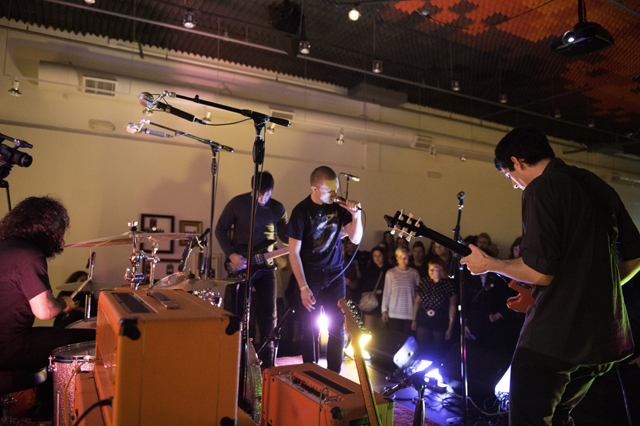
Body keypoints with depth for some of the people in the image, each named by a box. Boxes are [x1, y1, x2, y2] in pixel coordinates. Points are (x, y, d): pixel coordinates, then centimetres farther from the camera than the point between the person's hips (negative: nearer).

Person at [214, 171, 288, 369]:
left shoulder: (278, 208, 3)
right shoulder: (237, 203, -6)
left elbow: (285, 236, 10)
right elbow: (220, 229, 0)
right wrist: (231, 254, -11)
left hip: (265, 266, 2)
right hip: (239, 265, -2)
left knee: (267, 315, 2)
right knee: (235, 313, 4)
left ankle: (267, 363, 15)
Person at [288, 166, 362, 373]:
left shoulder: (338, 205, -1)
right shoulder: (301, 211, -13)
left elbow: (355, 239, 1)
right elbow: (294, 253, -12)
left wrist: (356, 216, -17)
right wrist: (303, 287, -15)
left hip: (335, 274, 4)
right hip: (310, 276, -3)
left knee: (337, 328, 5)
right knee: (310, 329, 3)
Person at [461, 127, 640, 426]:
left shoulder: (541, 188, -13)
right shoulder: (599, 186, 13)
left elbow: (539, 272, -20)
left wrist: (487, 264, -5)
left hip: (553, 338, -9)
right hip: (605, 337, 9)